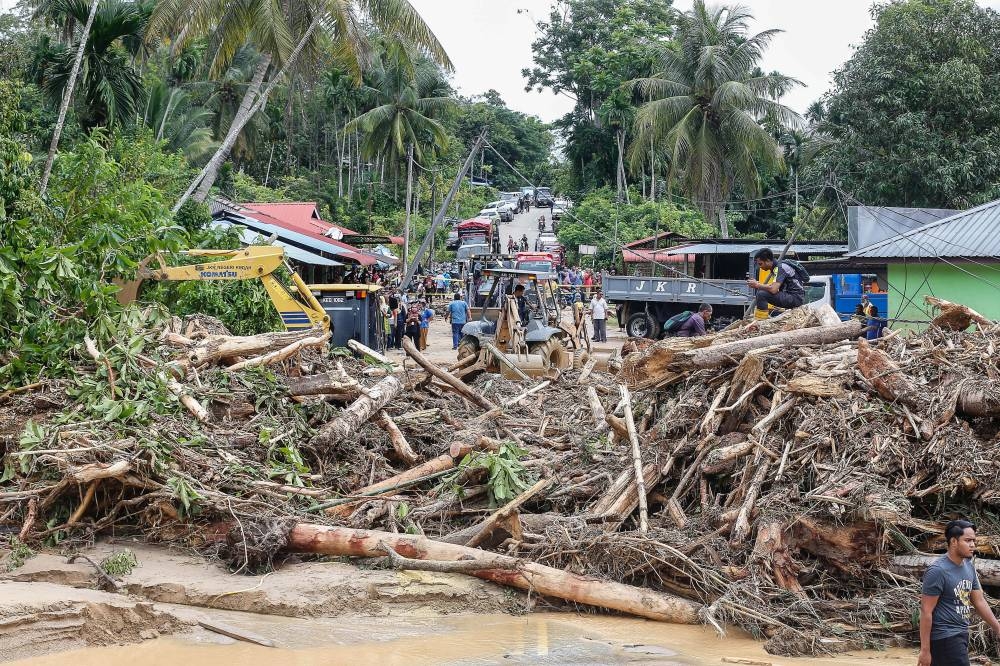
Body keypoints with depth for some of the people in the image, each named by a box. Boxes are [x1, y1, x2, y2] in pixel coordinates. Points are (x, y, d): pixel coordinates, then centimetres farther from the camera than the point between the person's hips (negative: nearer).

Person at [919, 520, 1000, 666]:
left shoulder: (969, 566, 7)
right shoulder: (937, 571, -18)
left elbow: (979, 601, 16)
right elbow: (926, 612, -17)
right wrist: (925, 650, -18)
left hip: (962, 634, 8)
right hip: (945, 637, -8)